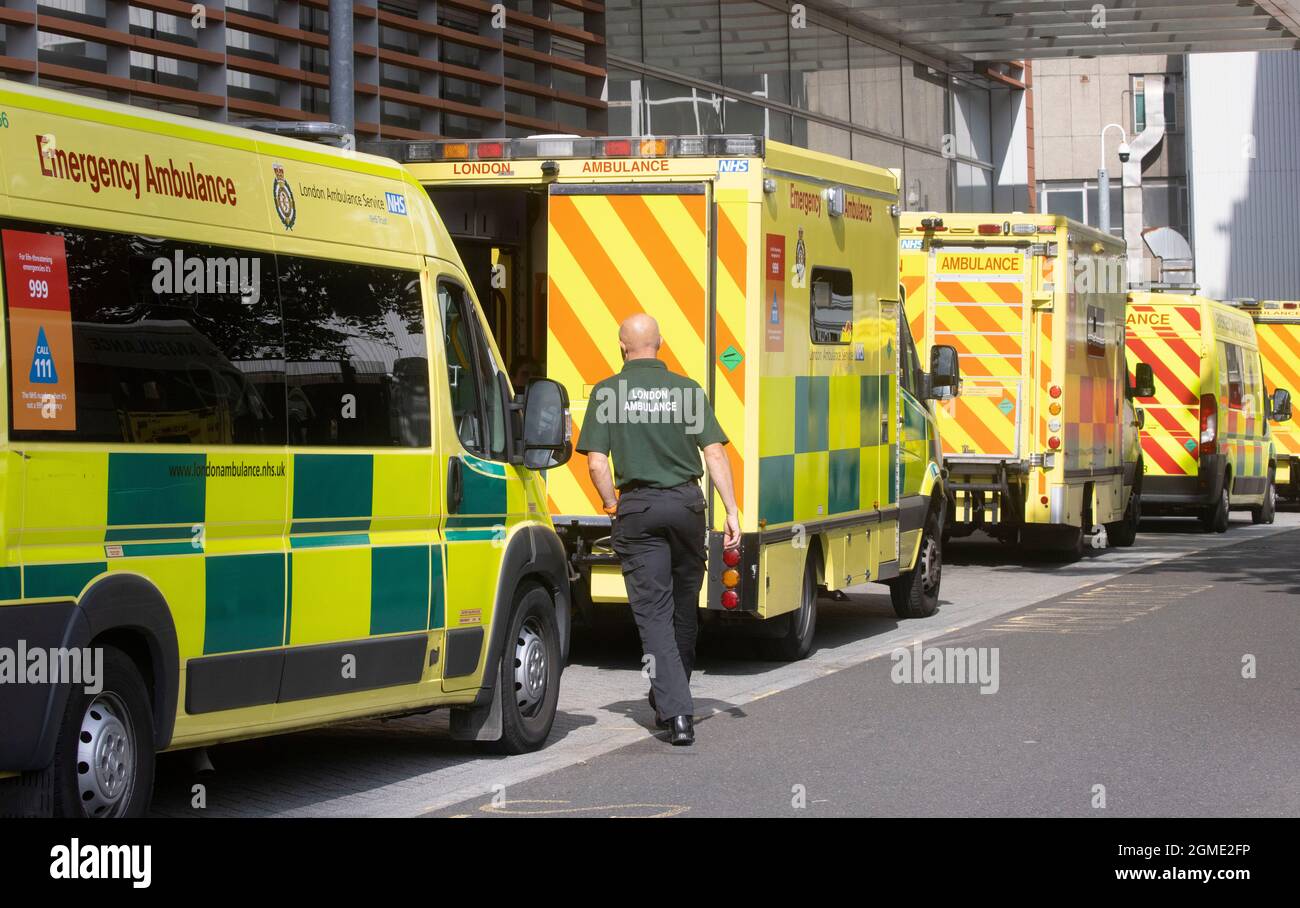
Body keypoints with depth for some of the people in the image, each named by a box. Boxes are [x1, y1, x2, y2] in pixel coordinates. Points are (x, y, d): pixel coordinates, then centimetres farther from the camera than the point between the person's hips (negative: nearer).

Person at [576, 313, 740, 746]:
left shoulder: (607, 392, -2)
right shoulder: (687, 389, 2)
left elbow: (597, 463, -8)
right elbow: (715, 454, -3)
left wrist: (612, 506, 7)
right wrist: (732, 511, -1)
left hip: (637, 506, -2)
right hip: (686, 503, 2)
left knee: (652, 611, 0)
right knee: (684, 607, 17)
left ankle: (675, 711, -11)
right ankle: (671, 700, 30)